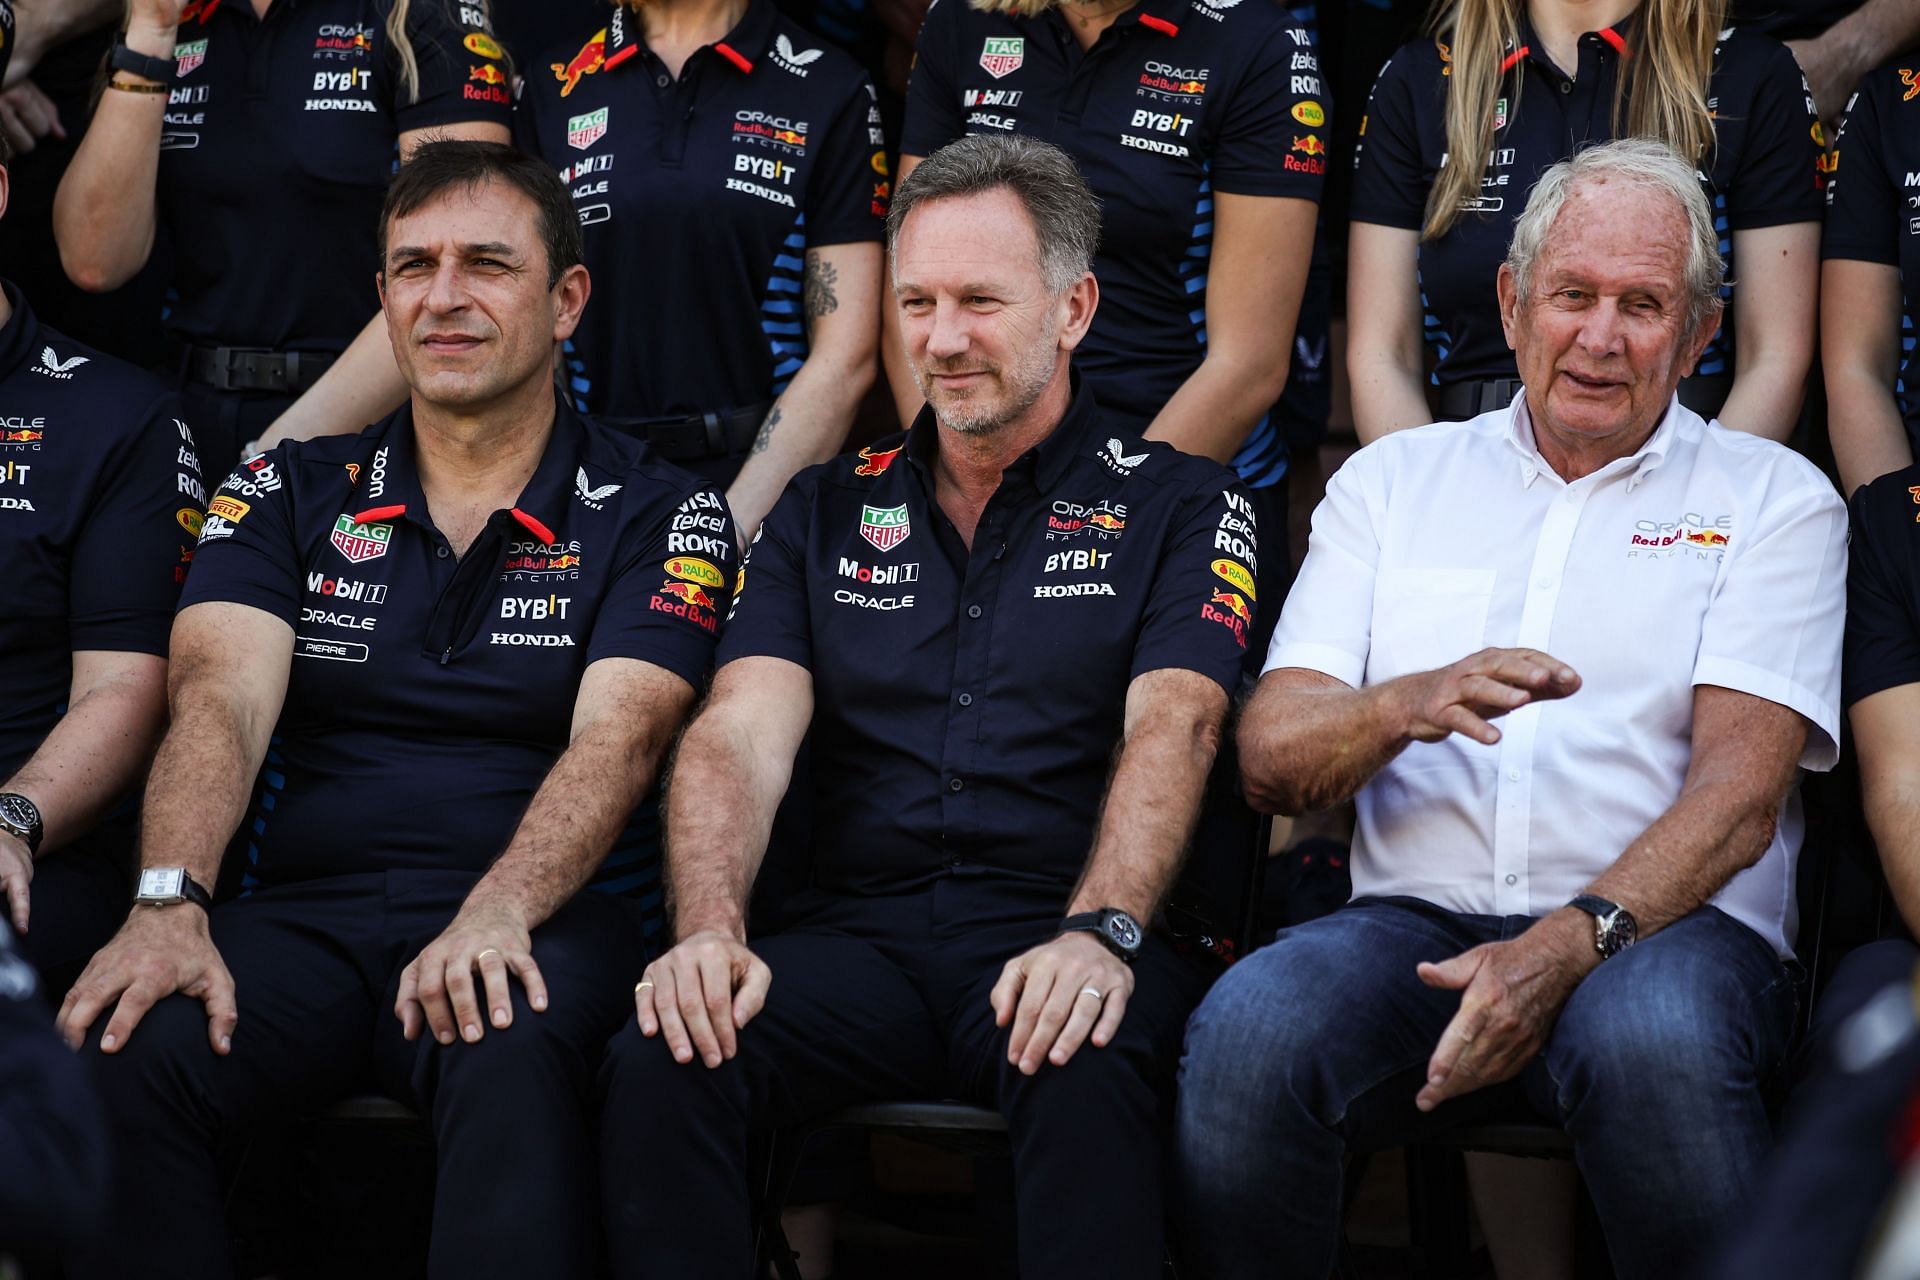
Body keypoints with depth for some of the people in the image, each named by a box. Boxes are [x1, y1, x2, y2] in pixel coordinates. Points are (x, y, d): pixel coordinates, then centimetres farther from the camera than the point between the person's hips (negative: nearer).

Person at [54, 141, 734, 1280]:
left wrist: (495, 915, -28)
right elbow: (224, 699, -1)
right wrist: (170, 905, -22)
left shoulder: (655, 513, 8)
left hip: (544, 921, -2)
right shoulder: (291, 494, 15)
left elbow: (615, 739, -8)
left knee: (513, 1065, -38)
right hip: (305, 917, 2)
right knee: (122, 1056, -28)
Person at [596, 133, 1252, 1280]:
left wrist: (1099, 933, -27)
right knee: (660, 1061, -28)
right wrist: (710, 929, -17)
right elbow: (741, 733, 5)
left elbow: (1172, 727, -8)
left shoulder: (1176, 505, 9)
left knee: (1088, 1078, -38)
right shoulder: (826, 513, 19)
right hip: (864, 932, 3)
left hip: (1062, 929, -3)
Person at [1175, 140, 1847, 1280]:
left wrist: (1568, 944, -20)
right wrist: (1412, 703, -15)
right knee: (1246, 1033, -32)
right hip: (1418, 919, 2)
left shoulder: (1775, 498, 11)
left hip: (1663, 927, -2)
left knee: (1655, 1036, -39)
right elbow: (1271, 760, 9)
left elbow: (1740, 792, -3)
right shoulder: (1393, 480, 19)